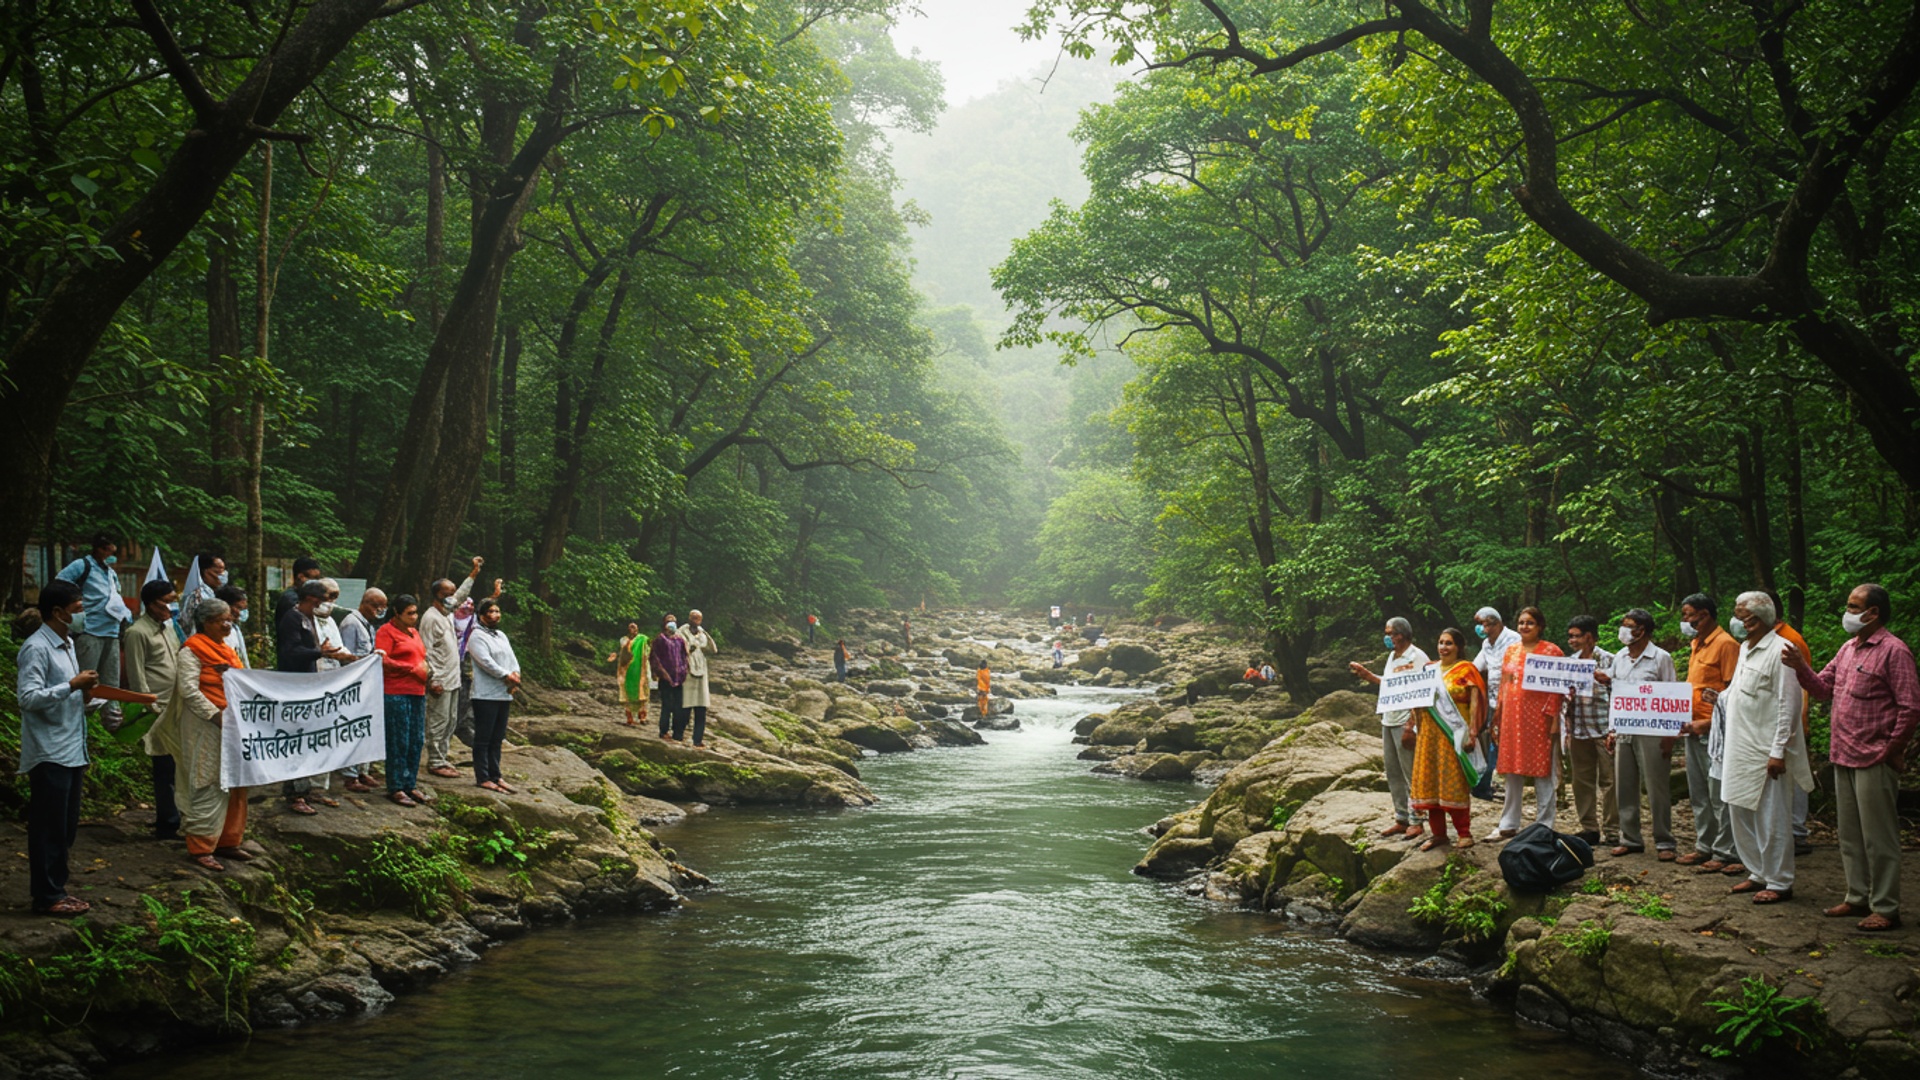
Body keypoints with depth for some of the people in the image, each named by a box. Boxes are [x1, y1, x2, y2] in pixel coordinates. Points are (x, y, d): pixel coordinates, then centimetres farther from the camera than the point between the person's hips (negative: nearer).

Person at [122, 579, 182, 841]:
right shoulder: (138, 632, -10)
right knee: (165, 768, -4)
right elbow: (137, 678, -12)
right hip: (159, 710, -8)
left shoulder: (168, 627, 16)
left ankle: (168, 818, 21)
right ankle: (168, 825, 3)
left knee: (173, 766, 12)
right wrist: (152, 709, -14)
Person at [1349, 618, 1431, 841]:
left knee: (1410, 772, -4)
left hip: (1406, 722, -9)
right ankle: (1401, 819, 20)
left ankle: (1416, 821, 3)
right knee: (1393, 773, 12)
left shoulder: (1416, 657, -12)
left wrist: (1411, 727, -21)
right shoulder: (1392, 657, 17)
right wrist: (1365, 674, 13)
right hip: (1388, 721, 9)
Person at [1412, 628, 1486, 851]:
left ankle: (1464, 832, 5)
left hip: (1453, 734, -6)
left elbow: (1475, 702, -9)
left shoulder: (1466, 670, -2)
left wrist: (1472, 733, -17)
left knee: (1455, 782, -4)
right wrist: (1414, 728, 11)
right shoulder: (1429, 669, 15)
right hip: (1429, 733, 6)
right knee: (1429, 782, 5)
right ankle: (1438, 832, 13)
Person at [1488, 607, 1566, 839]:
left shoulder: (1551, 651, -3)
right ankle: (1508, 824, 18)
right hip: (1512, 719, 5)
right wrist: (1498, 718, 11)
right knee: (1512, 772, 10)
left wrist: (1554, 719, -14)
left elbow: (1558, 688, -6)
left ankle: (1544, 827, 9)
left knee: (1542, 774, 1)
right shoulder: (1511, 650, 12)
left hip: (1539, 719, -5)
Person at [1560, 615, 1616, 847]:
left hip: (1603, 730, -6)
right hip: (1578, 731, 6)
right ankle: (1589, 828, 17)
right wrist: (1566, 730, 12)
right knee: (1582, 781, 9)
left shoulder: (1607, 660, -5)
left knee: (1608, 781, -2)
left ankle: (1611, 830, 3)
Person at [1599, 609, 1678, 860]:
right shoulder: (1619, 658, 12)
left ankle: (1664, 843, 5)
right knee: (1624, 787, 7)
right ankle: (1630, 839, 16)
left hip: (1651, 733, -6)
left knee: (1657, 788, -2)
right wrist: (1611, 730, 9)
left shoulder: (1661, 658, -4)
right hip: (1623, 732, 6)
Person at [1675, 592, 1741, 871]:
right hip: (1693, 730, 9)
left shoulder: (1725, 644, -12)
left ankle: (1725, 853, 0)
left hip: (1712, 731, -9)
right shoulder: (1697, 645, 17)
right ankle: (1704, 846, 23)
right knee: (1698, 794, 14)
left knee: (1719, 794, -5)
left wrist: (1707, 723, -19)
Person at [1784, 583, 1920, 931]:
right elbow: (1823, 688, 16)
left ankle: (1885, 908, 7)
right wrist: (1800, 667, -1)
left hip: (1874, 762, -9)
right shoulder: (1848, 649, 13)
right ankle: (1858, 898, 26)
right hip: (1843, 758, 9)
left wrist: (1889, 751, -12)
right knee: (1850, 834, 16)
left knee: (1878, 837, -1)